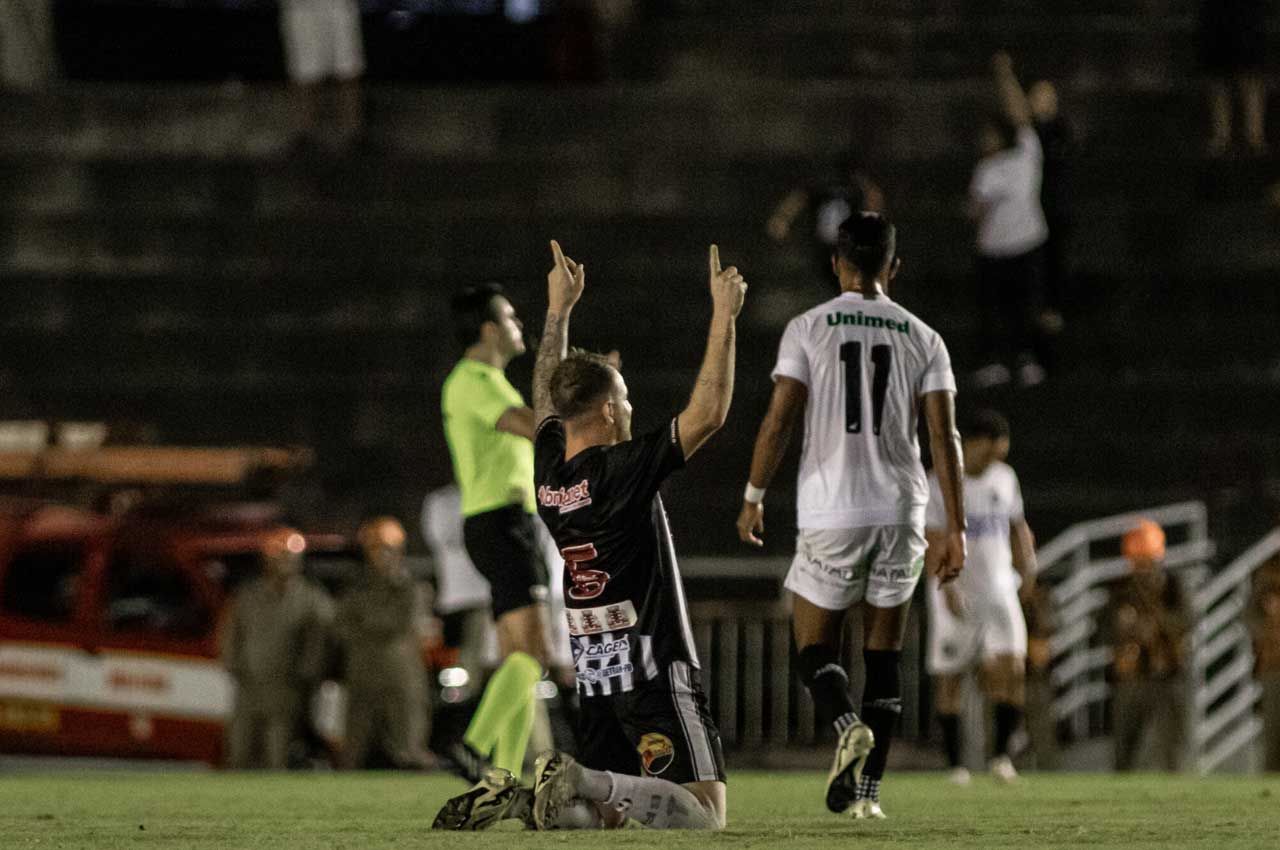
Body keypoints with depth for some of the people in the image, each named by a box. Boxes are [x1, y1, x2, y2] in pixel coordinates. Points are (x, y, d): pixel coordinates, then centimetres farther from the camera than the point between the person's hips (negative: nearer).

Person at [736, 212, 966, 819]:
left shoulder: (808, 329, -1)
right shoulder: (922, 339, 5)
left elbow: (778, 422, -6)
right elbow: (944, 437, -1)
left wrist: (753, 498, 7)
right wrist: (955, 530, 1)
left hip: (830, 512, -2)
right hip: (901, 512, 2)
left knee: (815, 645, 9)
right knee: (883, 655, 10)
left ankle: (848, 725, -21)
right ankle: (868, 789, 4)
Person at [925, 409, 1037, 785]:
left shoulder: (1004, 478, 9)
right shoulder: (939, 485, -9)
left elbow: (1018, 527, 22)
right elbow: (931, 541, -16)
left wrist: (1028, 567, 7)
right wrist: (947, 587, -28)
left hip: (999, 591, 3)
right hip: (955, 595, -3)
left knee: (1012, 669, -13)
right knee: (950, 680, 2)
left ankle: (1002, 754, -3)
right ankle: (955, 764, 12)